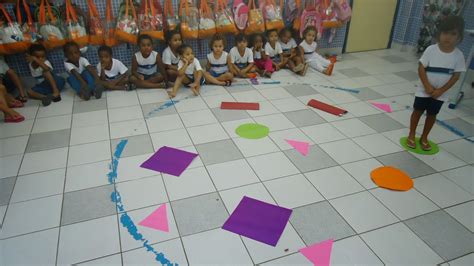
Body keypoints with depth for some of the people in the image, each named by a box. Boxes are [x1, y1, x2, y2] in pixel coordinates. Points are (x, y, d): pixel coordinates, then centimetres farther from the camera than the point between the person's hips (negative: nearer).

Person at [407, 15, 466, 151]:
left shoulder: (458, 55, -10)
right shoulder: (431, 49, -14)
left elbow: (456, 75, -6)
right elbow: (421, 68, -11)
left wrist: (441, 90, -13)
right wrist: (427, 86, -17)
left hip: (440, 93, 1)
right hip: (424, 90, -1)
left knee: (432, 114, 12)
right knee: (418, 111, 8)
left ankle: (424, 138, 28)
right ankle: (411, 135, 24)